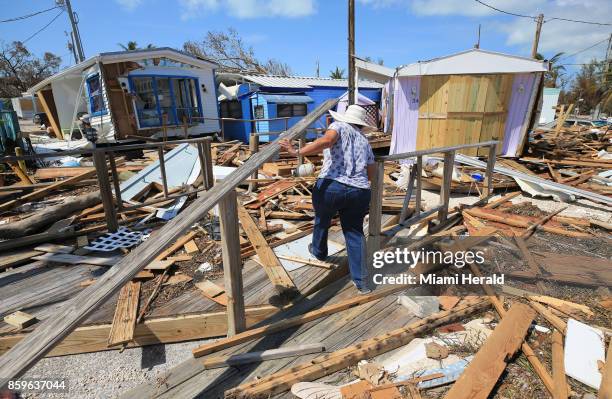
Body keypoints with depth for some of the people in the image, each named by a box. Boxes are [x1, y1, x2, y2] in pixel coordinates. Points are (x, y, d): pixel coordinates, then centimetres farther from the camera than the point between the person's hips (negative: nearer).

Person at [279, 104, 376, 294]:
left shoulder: (339, 126, 7)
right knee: (355, 233, 17)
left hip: (330, 187, -3)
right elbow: (370, 174, 22)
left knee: (322, 219, 25)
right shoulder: (365, 141, 20)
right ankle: (361, 280, 16)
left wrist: (297, 152, -20)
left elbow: (327, 140, -17)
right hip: (359, 192, 4)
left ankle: (319, 252, 50)